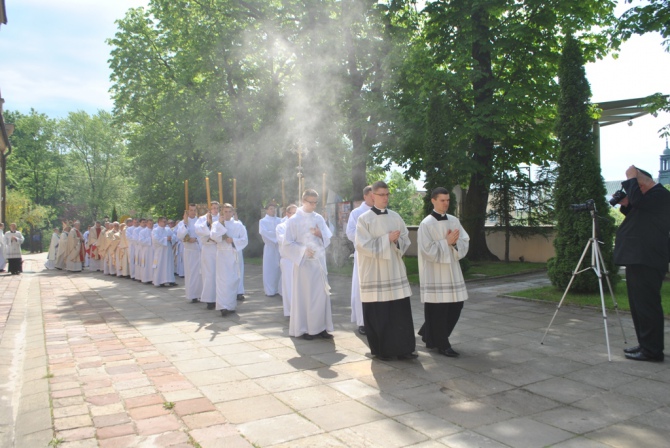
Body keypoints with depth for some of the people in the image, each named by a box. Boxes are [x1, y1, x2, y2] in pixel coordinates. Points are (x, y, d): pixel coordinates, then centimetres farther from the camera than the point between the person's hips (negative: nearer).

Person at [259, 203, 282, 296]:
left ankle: (279, 289, 13)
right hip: (269, 247, -3)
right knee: (269, 268, -1)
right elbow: (263, 232, -12)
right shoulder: (263, 221, 3)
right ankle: (270, 291, 5)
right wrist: (277, 233, -13)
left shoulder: (279, 220, 11)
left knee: (279, 268, 4)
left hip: (280, 246, 3)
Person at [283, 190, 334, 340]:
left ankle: (320, 327, 13)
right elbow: (288, 244, -6)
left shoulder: (319, 218, 8)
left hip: (319, 262, 4)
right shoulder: (294, 220, -4)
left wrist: (320, 234, -12)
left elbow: (327, 239, 9)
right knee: (303, 295, 0)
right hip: (303, 262, -4)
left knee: (321, 294, 5)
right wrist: (303, 250, -19)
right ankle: (303, 329, 9)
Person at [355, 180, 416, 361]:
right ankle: (381, 350, 14)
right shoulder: (364, 219, -4)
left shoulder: (395, 217, 9)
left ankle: (402, 348, 12)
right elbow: (364, 245, -12)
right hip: (374, 273, -4)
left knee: (401, 311, 2)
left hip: (395, 270, 4)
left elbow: (406, 239, 11)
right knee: (378, 313, 1)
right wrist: (387, 239, -15)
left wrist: (397, 241, -10)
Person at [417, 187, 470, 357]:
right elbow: (428, 250, -14)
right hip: (434, 274, -6)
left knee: (456, 305, 10)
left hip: (452, 270, 6)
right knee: (438, 310, -1)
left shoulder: (454, 221, 9)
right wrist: (447, 242, -15)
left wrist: (454, 243, -14)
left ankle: (430, 334, 29)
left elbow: (465, 242, 5)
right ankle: (442, 345, 14)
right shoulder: (426, 224, -8)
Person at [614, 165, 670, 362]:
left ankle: (652, 350, -1)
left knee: (647, 305, -7)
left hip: (646, 262, -10)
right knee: (639, 305, 15)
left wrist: (631, 178, -12)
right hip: (638, 260, 11)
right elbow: (634, 210, 30)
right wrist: (624, 204, 11)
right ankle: (645, 345, 23)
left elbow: (637, 200, -26)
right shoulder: (649, 198, 19)